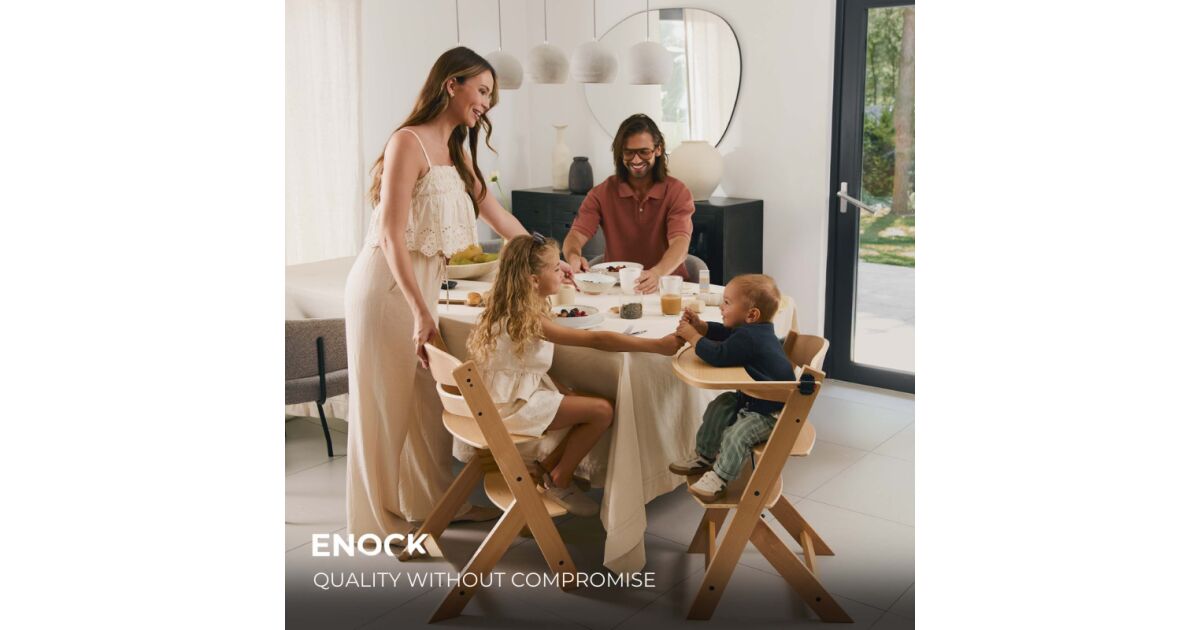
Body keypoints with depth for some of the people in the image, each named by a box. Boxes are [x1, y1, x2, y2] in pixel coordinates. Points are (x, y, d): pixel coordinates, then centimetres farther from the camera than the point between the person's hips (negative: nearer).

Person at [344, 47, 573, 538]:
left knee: (430, 400, 15)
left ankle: (432, 499, 30)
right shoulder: (409, 143, -15)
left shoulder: (456, 151, 12)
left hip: (422, 283, 8)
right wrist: (421, 313, -25)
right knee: (384, 404, 3)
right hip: (387, 283, -8)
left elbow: (495, 213, 21)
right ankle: (379, 520, 16)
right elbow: (391, 236, -21)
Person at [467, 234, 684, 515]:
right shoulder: (529, 321, -26)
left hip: (525, 389, 10)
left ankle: (547, 468, 15)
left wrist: (562, 391, 2)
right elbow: (597, 339, -30)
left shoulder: (513, 310, 4)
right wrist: (659, 345, -30)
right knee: (602, 410, -14)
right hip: (514, 405, -10)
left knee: (592, 403, 6)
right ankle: (560, 481, 4)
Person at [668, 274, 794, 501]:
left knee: (736, 433, -25)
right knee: (719, 407, 12)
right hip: (751, 399, 11)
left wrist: (693, 336, -22)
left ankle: (720, 476, -8)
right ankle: (704, 456, 22)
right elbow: (724, 332, 19)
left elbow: (718, 355, -34)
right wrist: (700, 326, 2)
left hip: (771, 413, -11)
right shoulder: (753, 330, 3)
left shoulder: (748, 338, -30)